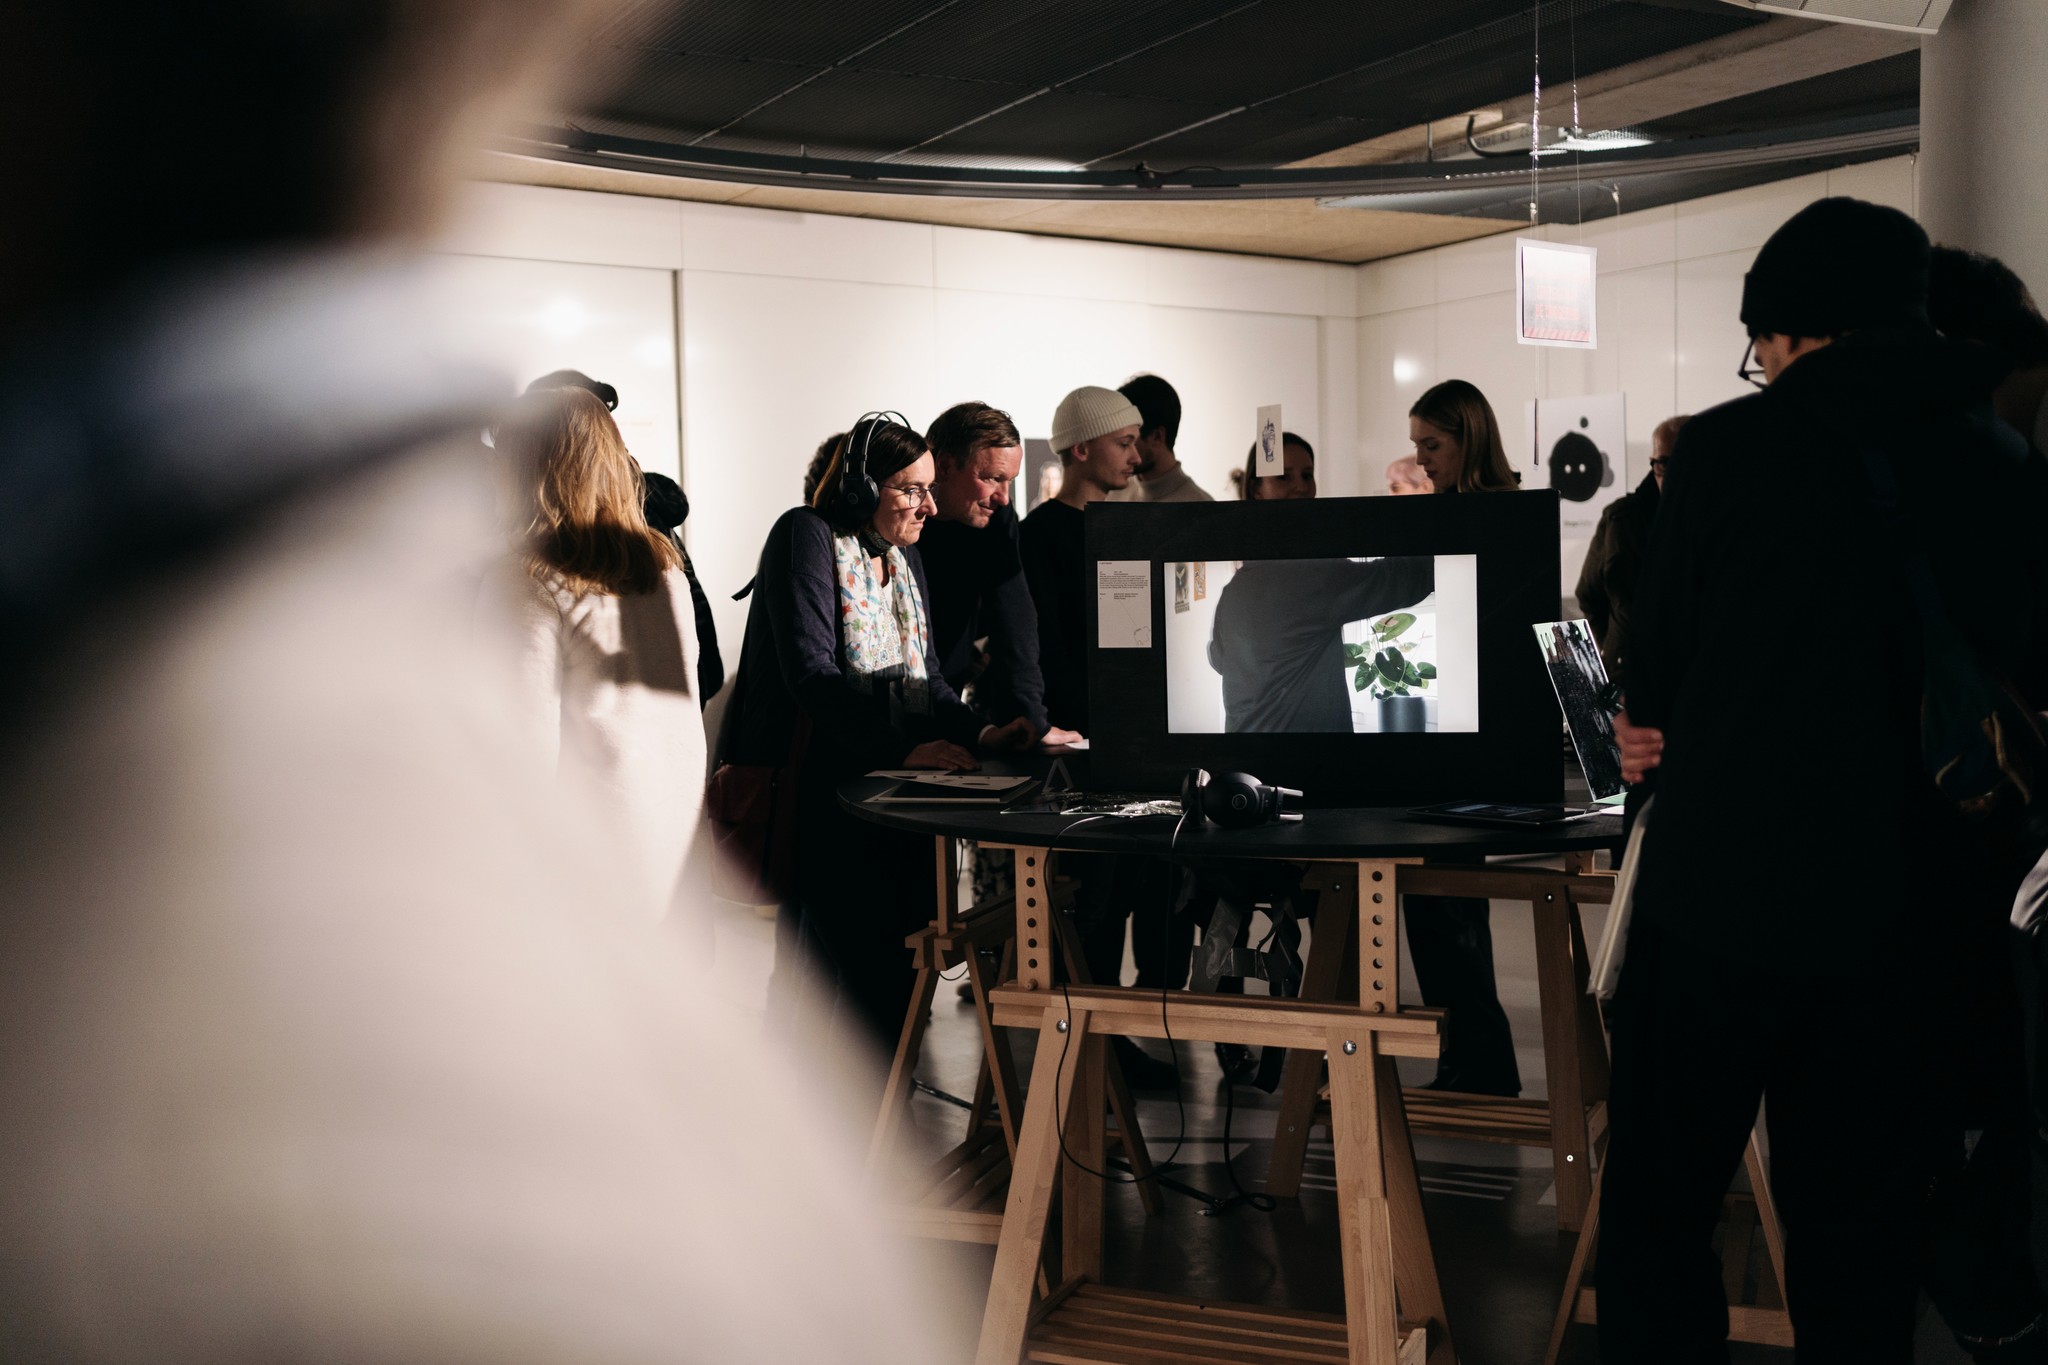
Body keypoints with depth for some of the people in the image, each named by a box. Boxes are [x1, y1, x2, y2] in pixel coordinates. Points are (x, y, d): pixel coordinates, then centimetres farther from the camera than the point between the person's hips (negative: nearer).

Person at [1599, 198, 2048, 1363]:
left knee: (1659, 1211, 9)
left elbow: (1654, 679, 0)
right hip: (1927, 914, 4)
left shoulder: (1732, 446, -8)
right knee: (1864, 1236, 14)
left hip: (1730, 884, -3)